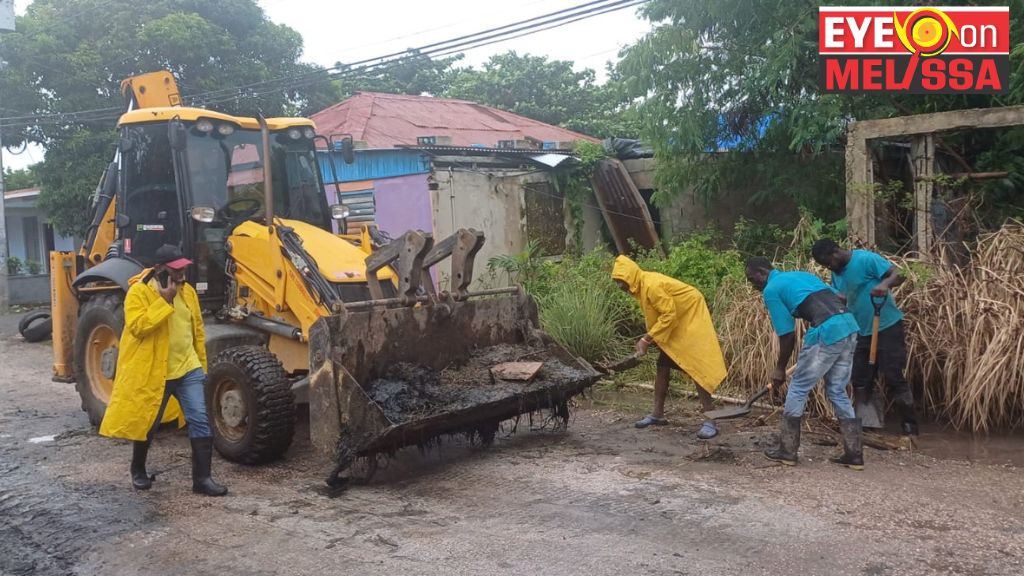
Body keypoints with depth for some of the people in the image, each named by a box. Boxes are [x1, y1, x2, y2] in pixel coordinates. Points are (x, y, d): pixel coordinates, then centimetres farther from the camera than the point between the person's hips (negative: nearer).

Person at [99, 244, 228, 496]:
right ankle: (138, 470, 37)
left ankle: (202, 478, 0)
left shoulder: (187, 291, 7)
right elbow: (137, 326, -24)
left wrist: (202, 363, 15)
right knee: (145, 424, 11)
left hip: (188, 369, 5)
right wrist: (164, 300, -25)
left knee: (200, 421, -4)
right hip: (152, 372, -4)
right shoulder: (139, 292, -11)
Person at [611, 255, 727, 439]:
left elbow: (669, 315, -27)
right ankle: (658, 414, 19)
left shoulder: (651, 285, -27)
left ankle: (710, 421, -13)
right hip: (674, 325, 10)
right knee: (663, 367, 11)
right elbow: (654, 315, 9)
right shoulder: (641, 286, 2)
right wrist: (646, 340, -3)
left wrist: (647, 339, -23)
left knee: (697, 368, -14)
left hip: (690, 319, -10)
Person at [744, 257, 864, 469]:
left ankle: (787, 450, 16)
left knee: (798, 389, 7)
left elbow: (787, 334, 2)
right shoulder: (801, 274, 26)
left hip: (827, 332, -8)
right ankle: (854, 454, 18)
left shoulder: (771, 290, 3)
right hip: (849, 325, 8)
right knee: (837, 391, 18)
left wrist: (780, 369, 14)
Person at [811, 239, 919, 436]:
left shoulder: (866, 259, -16)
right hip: (862, 332, 8)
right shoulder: (836, 273, 7)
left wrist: (885, 284, -42)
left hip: (888, 327, -8)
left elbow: (898, 275, -22)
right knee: (860, 381, 9)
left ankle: (910, 428, 3)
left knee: (894, 377, -7)